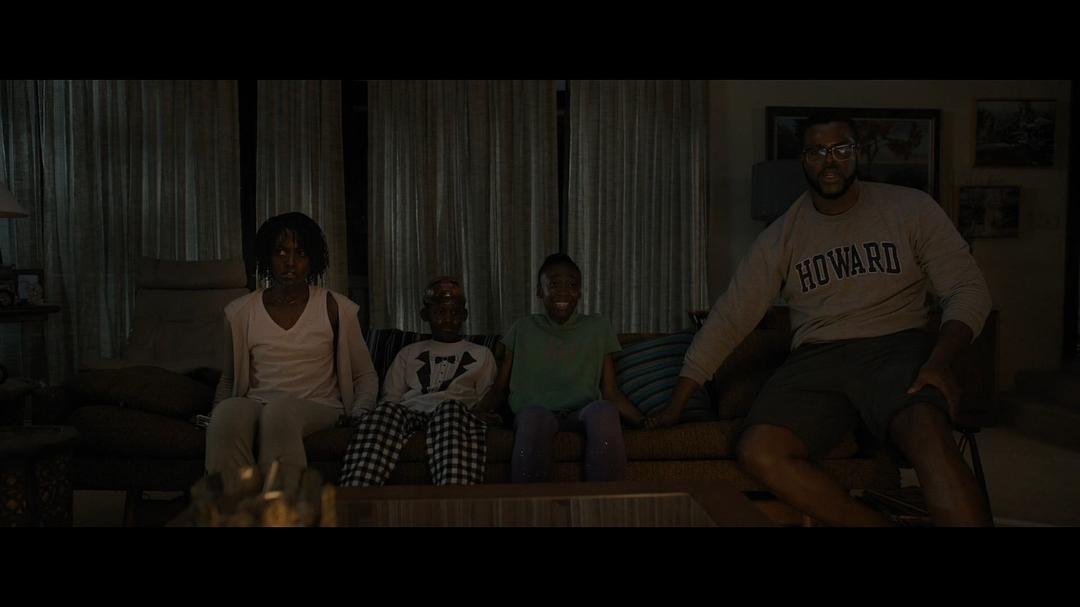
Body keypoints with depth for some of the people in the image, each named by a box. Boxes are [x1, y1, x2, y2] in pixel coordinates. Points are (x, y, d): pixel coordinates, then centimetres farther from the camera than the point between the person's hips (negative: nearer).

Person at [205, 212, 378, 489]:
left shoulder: (334, 308, 4)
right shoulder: (241, 312, 9)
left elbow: (365, 375, 10)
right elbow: (228, 379, 20)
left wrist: (359, 415, -9)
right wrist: (216, 414, 0)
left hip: (318, 408, -1)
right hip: (257, 405, 2)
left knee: (280, 410, -37)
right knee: (228, 413, -35)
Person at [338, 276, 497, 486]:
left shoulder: (481, 355, 29)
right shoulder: (409, 353, 32)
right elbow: (390, 397, 21)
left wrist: (484, 412, -6)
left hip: (457, 412, -2)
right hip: (408, 411, 2)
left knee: (451, 408, -40)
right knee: (386, 411, -35)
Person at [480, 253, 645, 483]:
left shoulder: (597, 328, 15)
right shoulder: (523, 330, 14)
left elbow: (611, 393, 10)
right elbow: (499, 390, 11)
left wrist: (643, 420, -7)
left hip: (582, 415, 1)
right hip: (534, 414, 0)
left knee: (603, 411, -35)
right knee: (534, 415, -37)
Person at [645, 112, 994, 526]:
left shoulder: (910, 208, 7)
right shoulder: (781, 236, 10)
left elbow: (968, 289, 4)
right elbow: (729, 317, 8)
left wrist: (939, 361, -17)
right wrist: (676, 405, 5)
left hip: (895, 348, -2)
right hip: (815, 360, 2)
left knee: (926, 434, -37)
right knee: (757, 452, -27)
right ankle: (877, 521, -17)